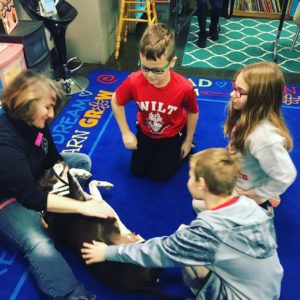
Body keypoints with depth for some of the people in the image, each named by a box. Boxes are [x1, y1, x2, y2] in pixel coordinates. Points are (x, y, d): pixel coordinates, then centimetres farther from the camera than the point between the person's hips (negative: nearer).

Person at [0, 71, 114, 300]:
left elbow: (53, 158, 3)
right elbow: (31, 197, -37)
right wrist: (82, 207, -39)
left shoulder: (34, 122, -11)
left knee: (82, 161, 11)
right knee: (39, 246, -33)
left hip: (33, 180, 9)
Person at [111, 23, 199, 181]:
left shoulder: (184, 88, -36)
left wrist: (188, 141, -1)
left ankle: (179, 147, 30)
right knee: (137, 171, 15)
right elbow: (116, 102, -11)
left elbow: (192, 113, -13)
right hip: (146, 131, 2)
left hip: (172, 134, -2)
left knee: (159, 175, 8)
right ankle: (154, 148, 40)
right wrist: (126, 133, -9)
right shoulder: (133, 81, -33)